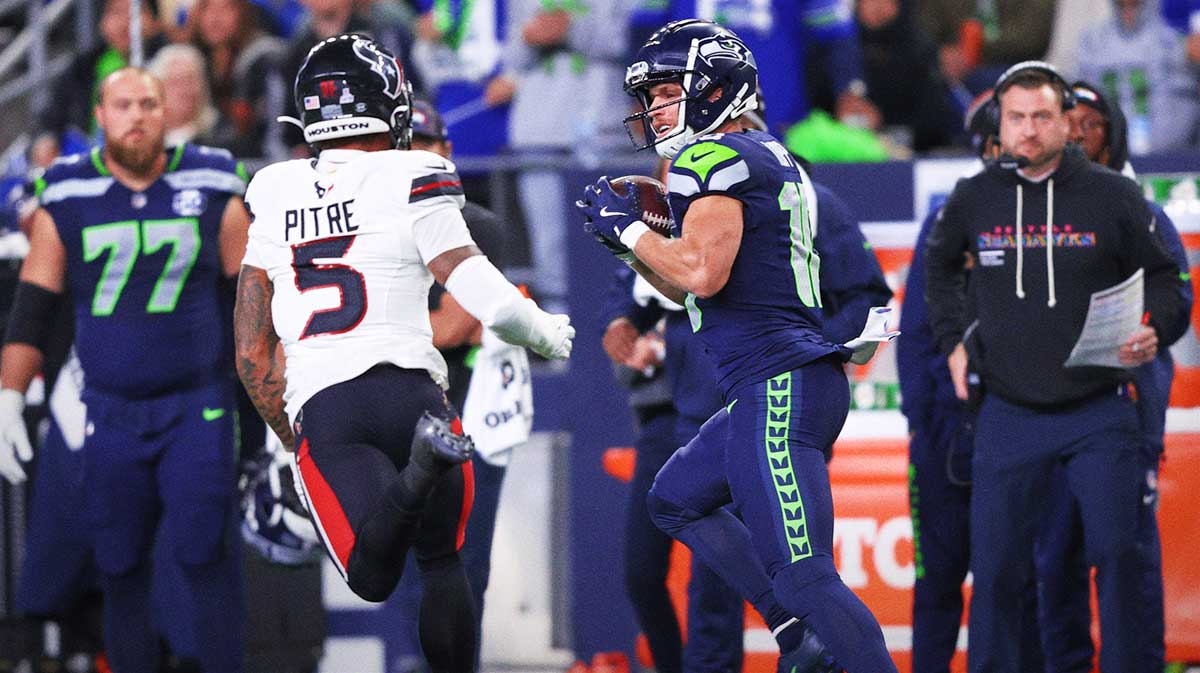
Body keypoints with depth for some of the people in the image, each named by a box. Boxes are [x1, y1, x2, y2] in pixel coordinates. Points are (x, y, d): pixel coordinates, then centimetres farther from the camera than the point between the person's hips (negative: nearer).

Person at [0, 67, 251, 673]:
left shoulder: (211, 190, 2)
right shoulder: (67, 201, 4)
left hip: (197, 408, -1)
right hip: (110, 413, 1)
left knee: (205, 556, -11)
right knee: (120, 569, 3)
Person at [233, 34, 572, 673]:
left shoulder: (275, 198, 15)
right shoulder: (410, 182, 1)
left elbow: (252, 354, 17)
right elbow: (487, 300, -8)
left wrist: (294, 441, 27)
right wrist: (547, 333, 13)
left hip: (316, 406, 2)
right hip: (403, 385, -2)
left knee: (373, 577, -10)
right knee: (441, 562, 16)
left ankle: (418, 473, -38)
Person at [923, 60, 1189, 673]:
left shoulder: (1112, 196, -4)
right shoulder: (974, 199, 3)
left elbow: (1162, 278, 6)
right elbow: (940, 265, 24)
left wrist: (1152, 332, -13)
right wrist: (952, 340, 13)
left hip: (1097, 412, -2)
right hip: (1008, 413, 2)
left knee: (1117, 553, -10)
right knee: (994, 566, 3)